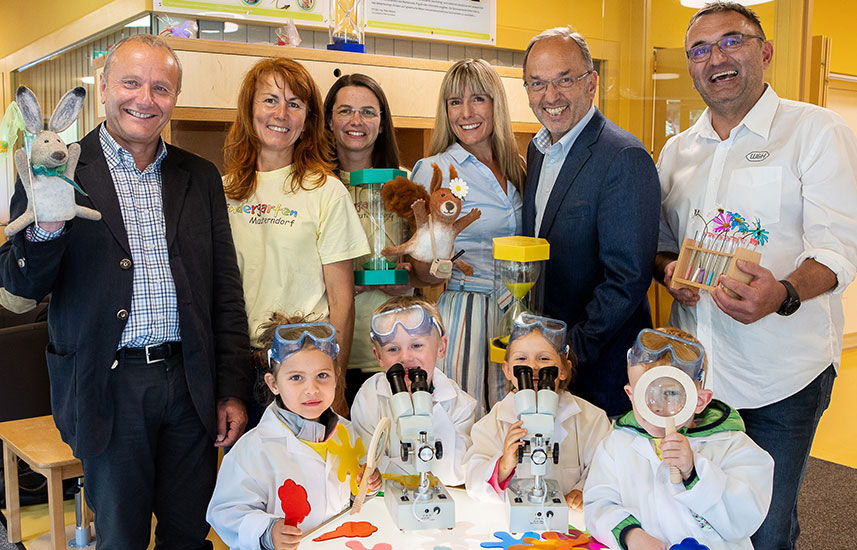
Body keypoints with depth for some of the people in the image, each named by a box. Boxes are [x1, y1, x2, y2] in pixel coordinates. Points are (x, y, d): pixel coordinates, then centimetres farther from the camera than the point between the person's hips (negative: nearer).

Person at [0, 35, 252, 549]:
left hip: (191, 385, 3)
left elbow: (226, 290, 8)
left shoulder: (201, 177, 8)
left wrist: (234, 390, 5)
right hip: (109, 388, -2)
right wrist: (46, 227, -26)